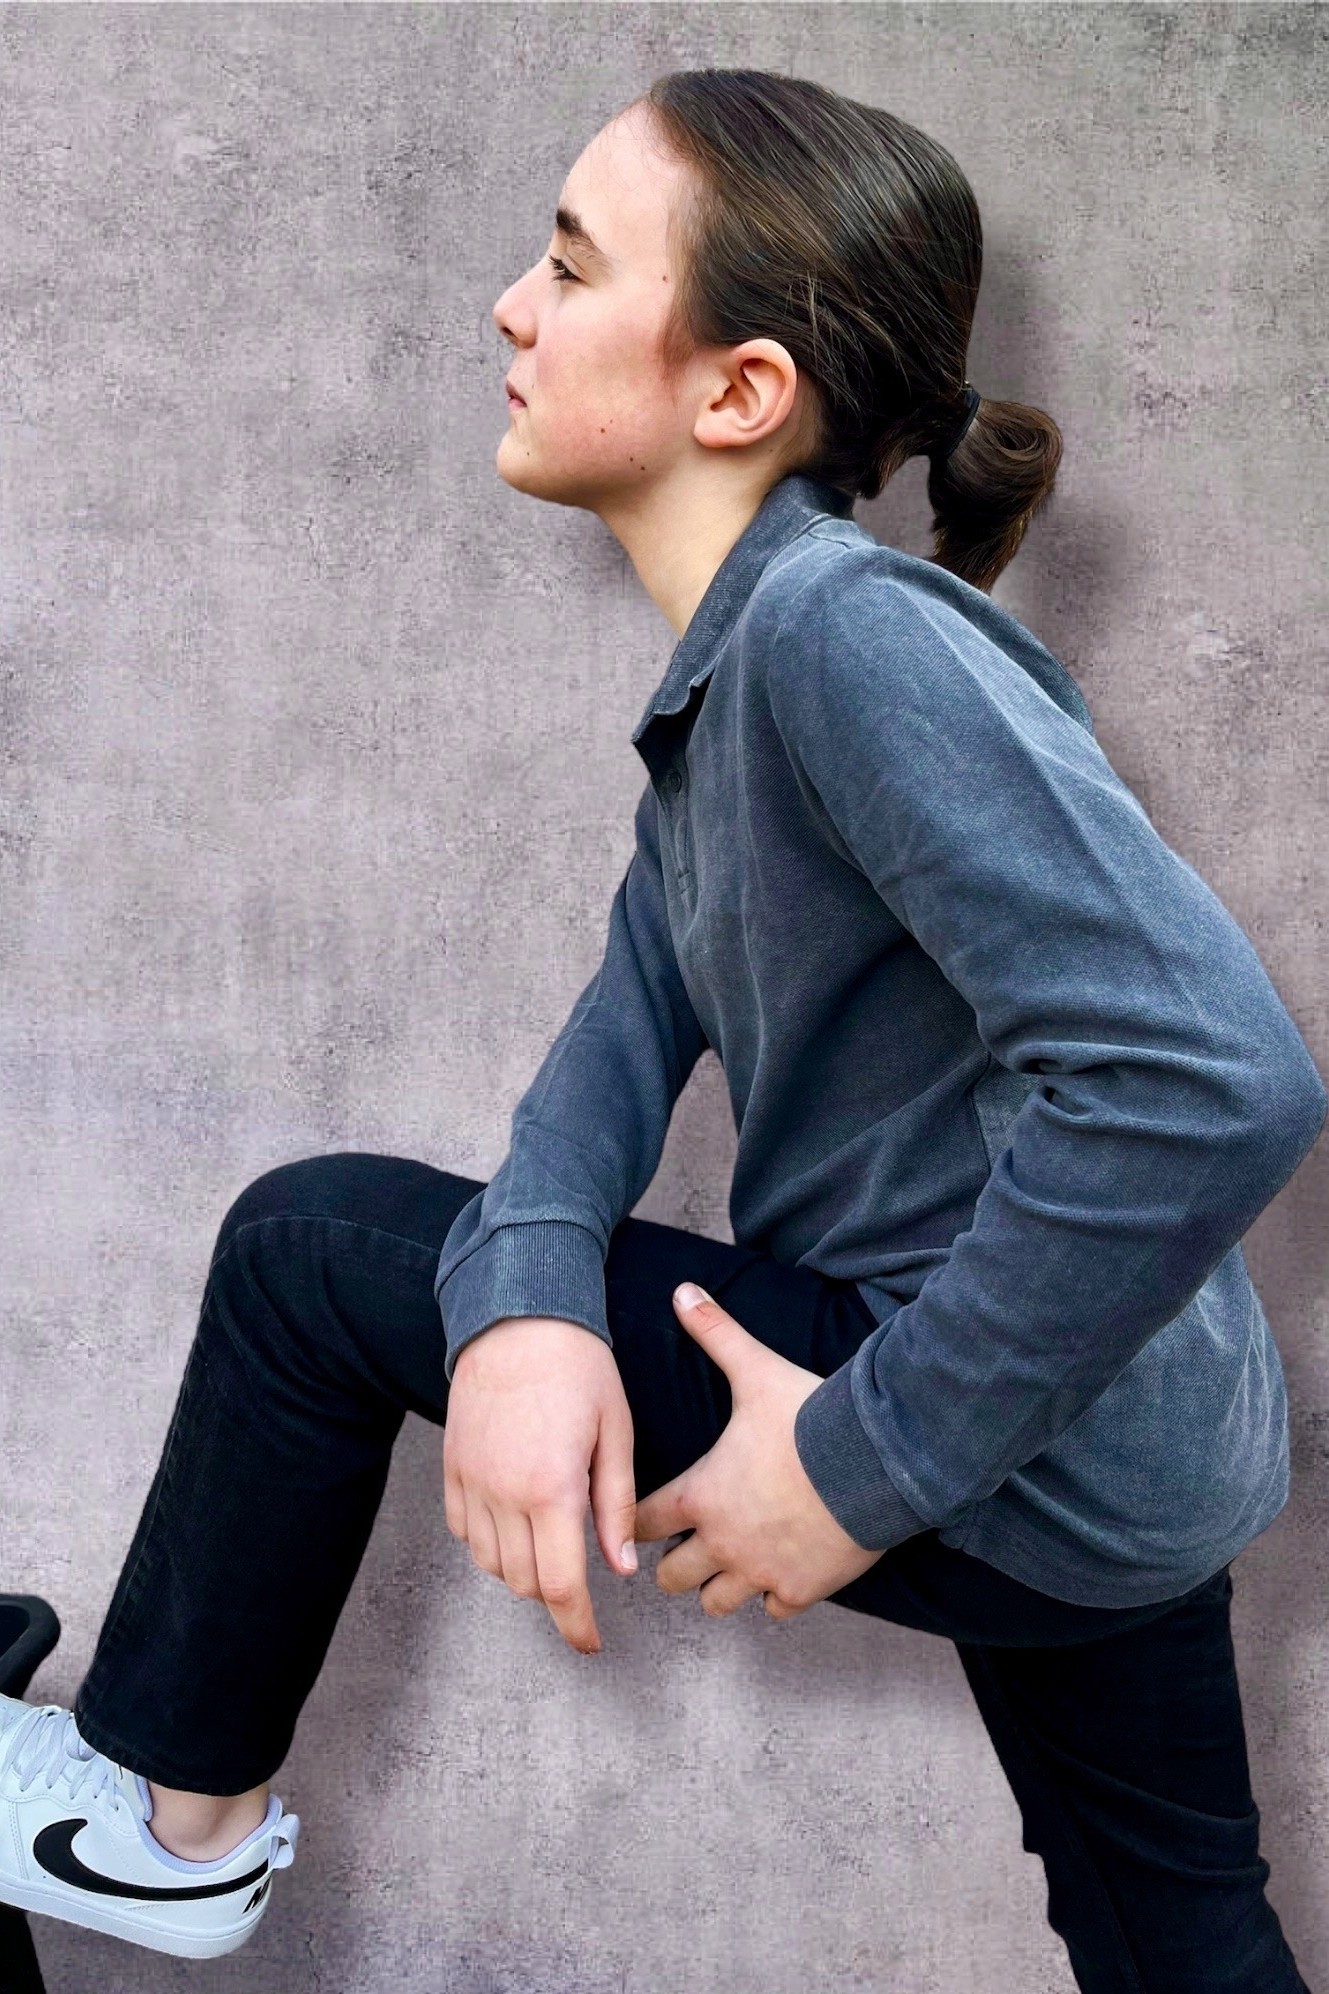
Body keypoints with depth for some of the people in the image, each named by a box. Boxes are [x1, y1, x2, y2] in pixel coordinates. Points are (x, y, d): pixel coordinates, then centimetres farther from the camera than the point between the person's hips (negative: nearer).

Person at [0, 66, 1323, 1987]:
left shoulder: (852, 626, -23)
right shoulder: (743, 650, 8)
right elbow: (649, 997, 4)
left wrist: (876, 1459, -23)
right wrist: (526, 1288, -15)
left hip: (1030, 1454, -8)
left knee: (308, 1243, -1)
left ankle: (178, 1820, 22)